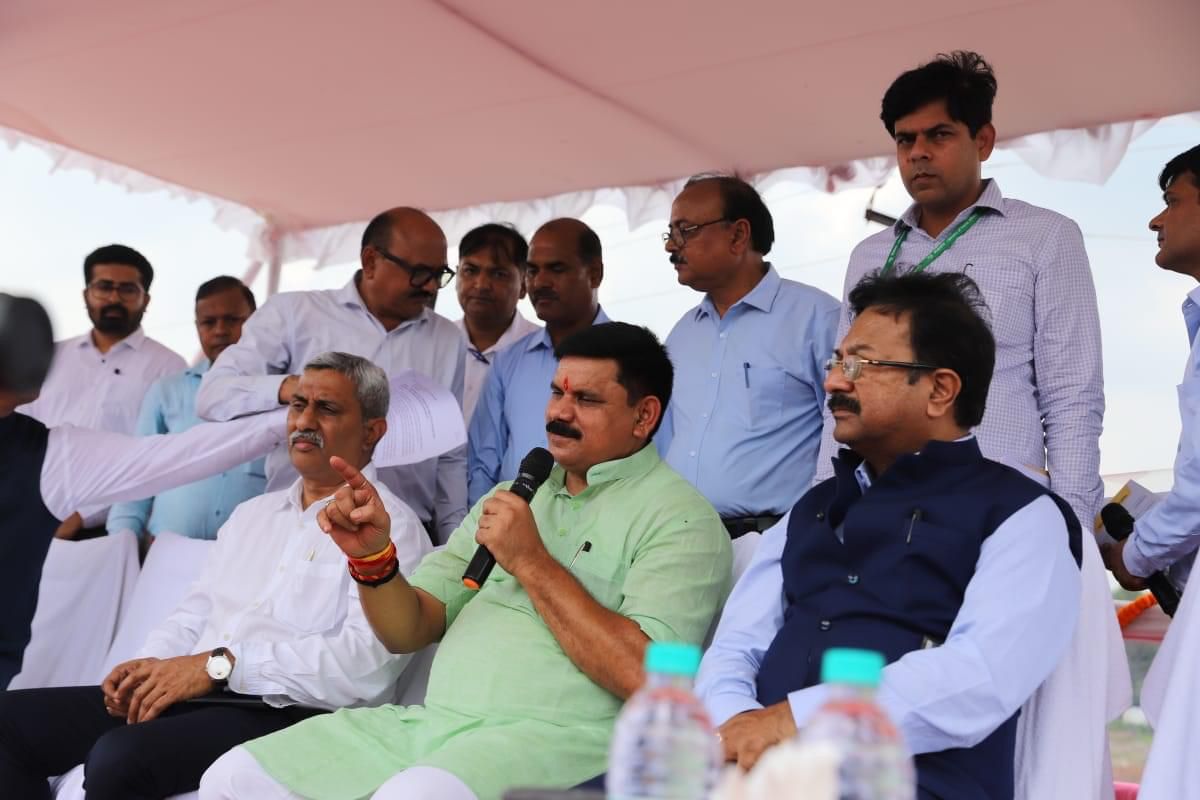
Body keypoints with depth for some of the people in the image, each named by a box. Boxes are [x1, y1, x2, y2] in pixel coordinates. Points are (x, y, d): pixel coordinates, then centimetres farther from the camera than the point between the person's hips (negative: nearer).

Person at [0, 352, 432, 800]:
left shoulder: (389, 526, -4)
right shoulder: (252, 514, 23)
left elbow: (367, 662, -18)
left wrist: (221, 664, -20)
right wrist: (148, 667, -1)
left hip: (284, 714, -7)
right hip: (188, 696, 8)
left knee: (119, 757, -31)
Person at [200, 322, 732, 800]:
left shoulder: (678, 517, -2)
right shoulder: (514, 494, 19)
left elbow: (644, 676, -17)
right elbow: (407, 632, 15)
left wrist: (532, 562, -13)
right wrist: (372, 557, -5)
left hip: (553, 738, -6)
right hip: (432, 720, 7)